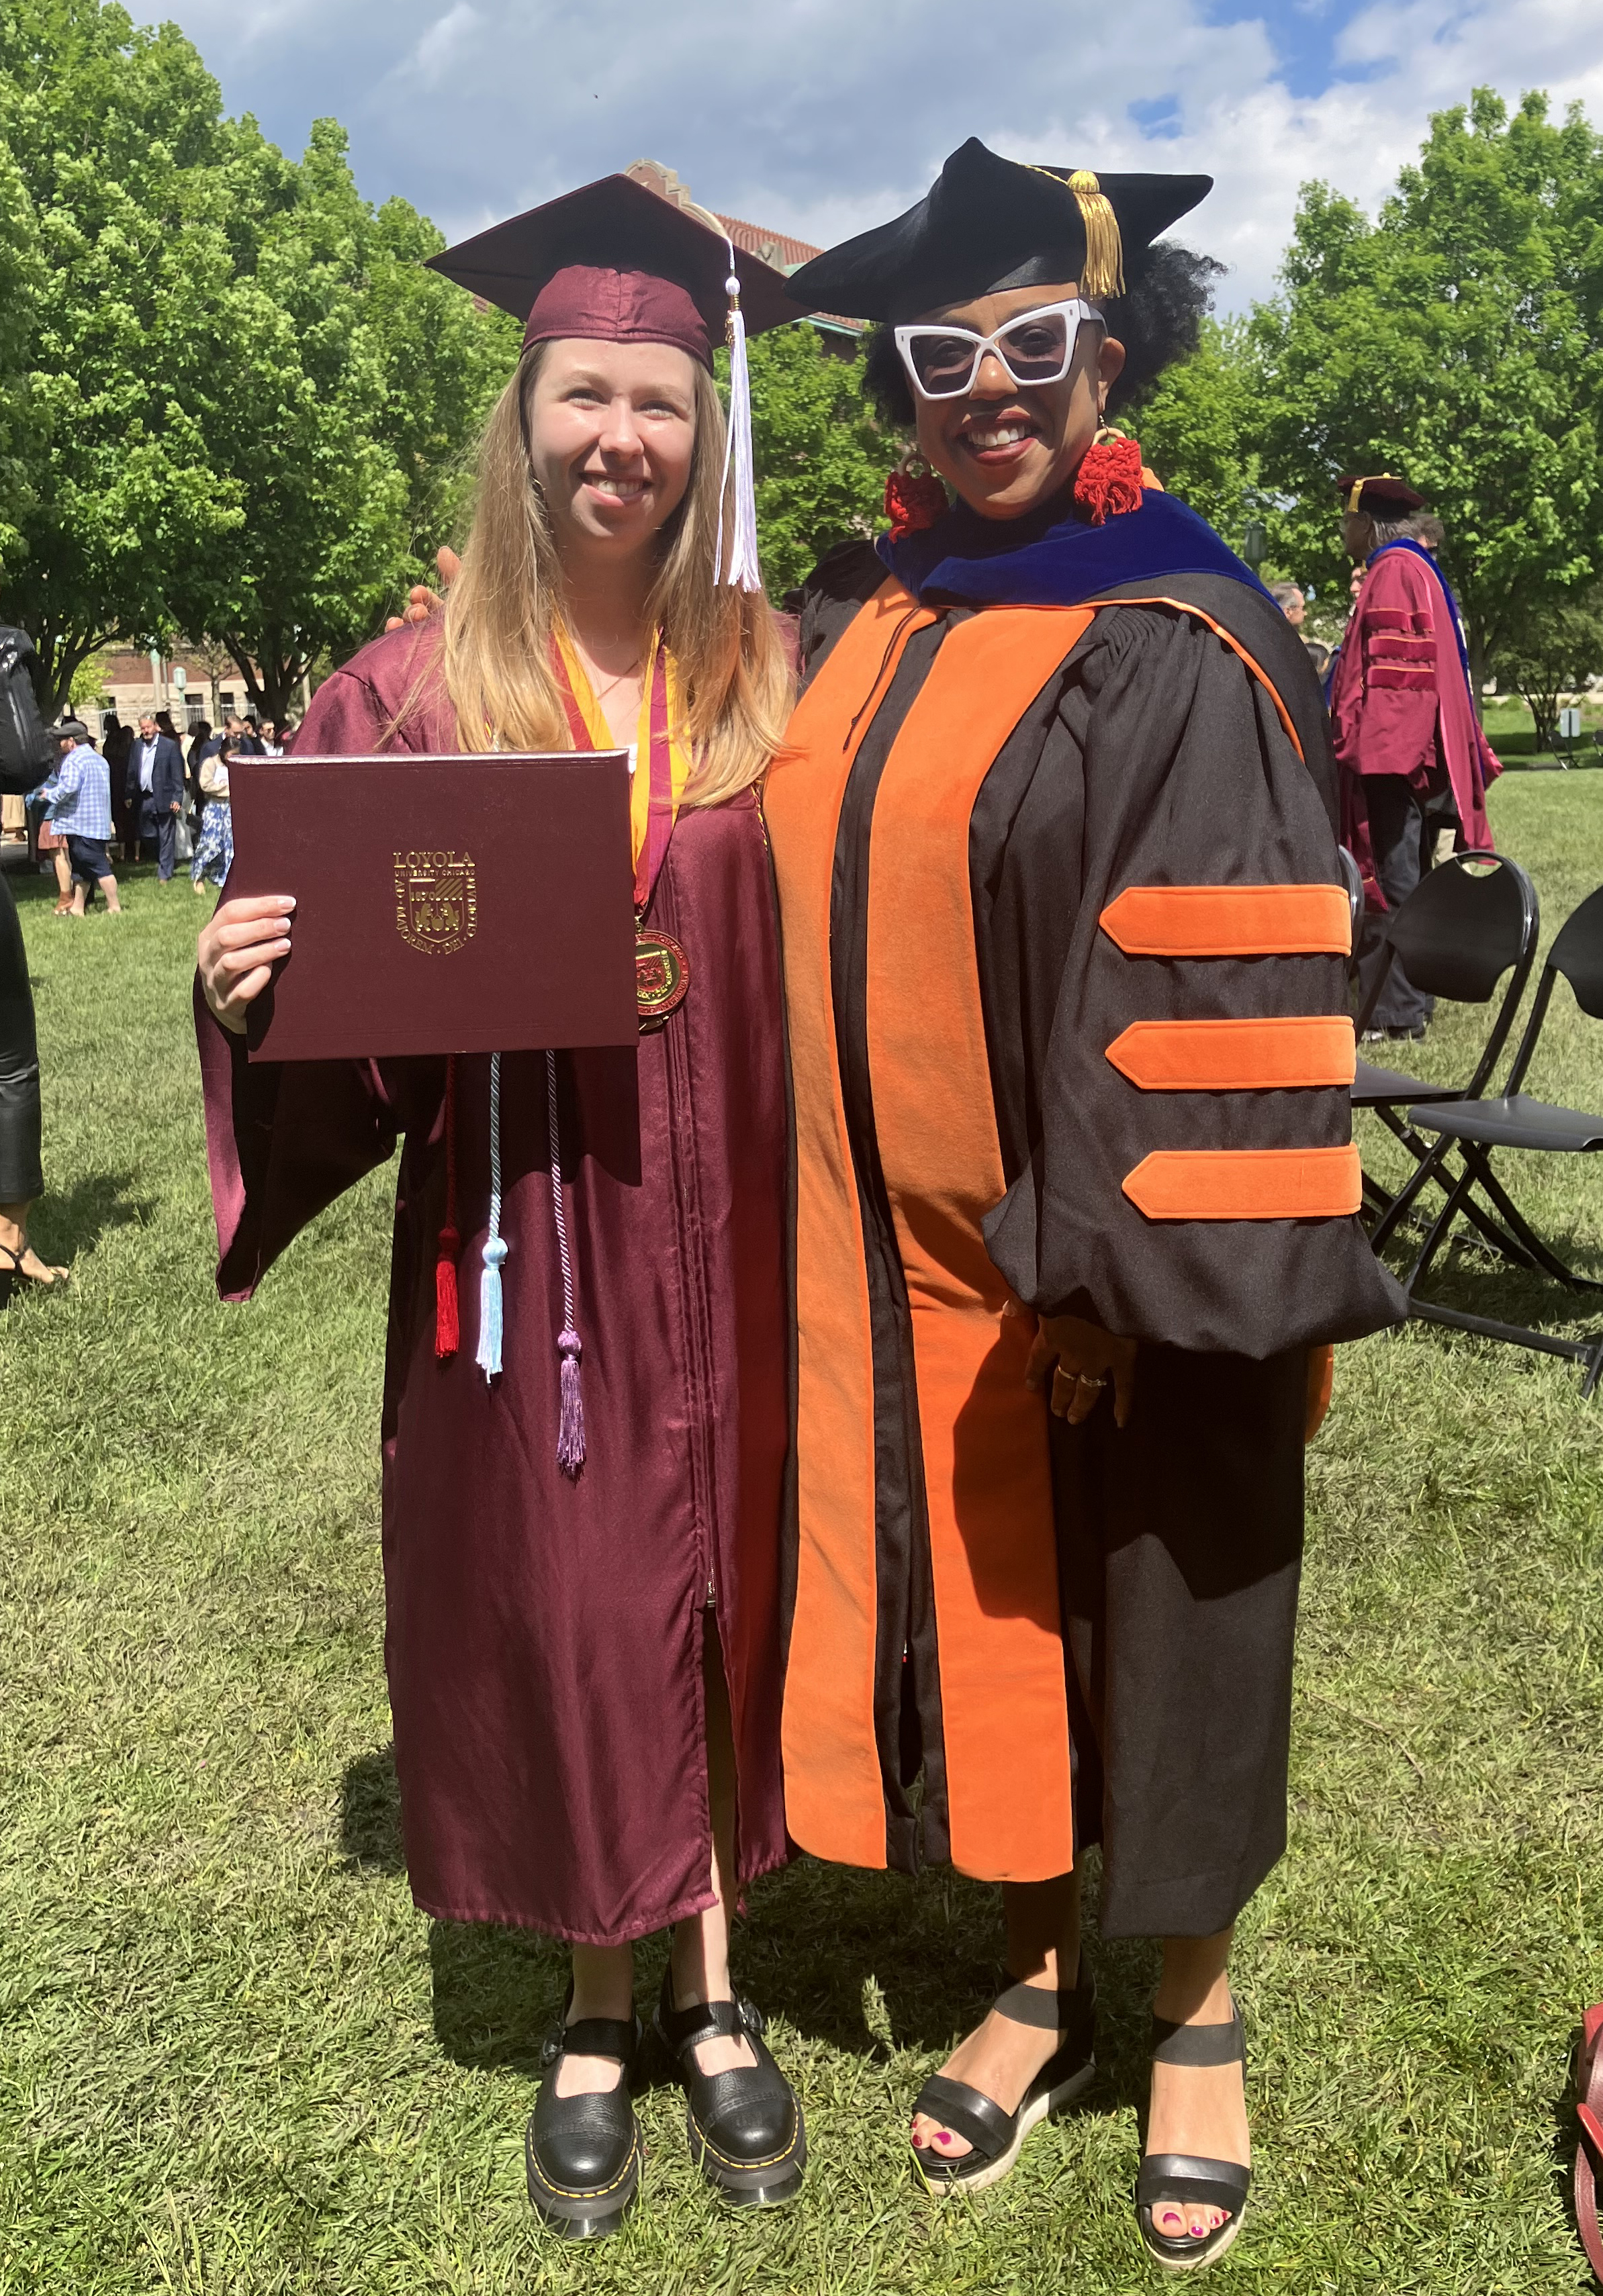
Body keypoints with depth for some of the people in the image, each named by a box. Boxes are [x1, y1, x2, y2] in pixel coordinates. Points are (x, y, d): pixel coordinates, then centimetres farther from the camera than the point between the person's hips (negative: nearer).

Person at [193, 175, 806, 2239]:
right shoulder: (418, 693, -2)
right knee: (555, 1606, 8)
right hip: (522, 1237, -1)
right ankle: (595, 2011, 31)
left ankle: (707, 1988, 33)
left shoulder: (771, 683, 3)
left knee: (712, 1585, 12)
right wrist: (249, 989, -20)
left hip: (720, 1238, 2)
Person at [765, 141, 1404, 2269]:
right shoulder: (853, 625, 7)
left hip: (1107, 1272, -5)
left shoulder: (1176, 649, -12)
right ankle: (1046, 1974, 39)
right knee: (984, 1626, 16)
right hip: (906, 1262, 5)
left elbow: (1217, 1000, -17)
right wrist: (831, 1222, 8)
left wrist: (1114, 1274, -20)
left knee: (1143, 1626, 11)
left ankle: (1198, 2011, 36)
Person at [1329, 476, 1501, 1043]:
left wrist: (1374, 750, -22)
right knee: (1406, 882, 13)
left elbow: (1395, 670, -20)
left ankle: (1393, 1010, -8)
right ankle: (1411, 998, 19)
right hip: (1415, 753, 10)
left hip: (1391, 755, -10)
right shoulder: (1415, 567, 20)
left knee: (1390, 884, -9)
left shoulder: (1394, 571, -11)